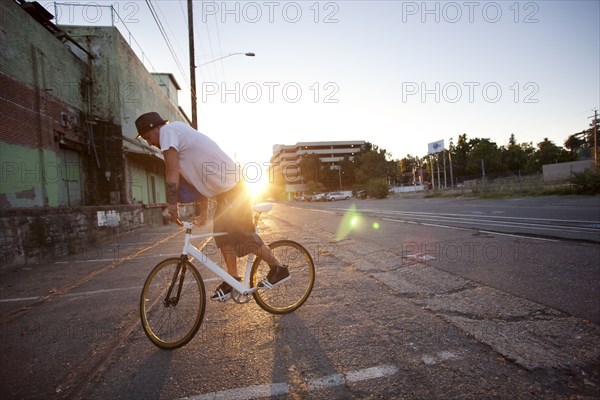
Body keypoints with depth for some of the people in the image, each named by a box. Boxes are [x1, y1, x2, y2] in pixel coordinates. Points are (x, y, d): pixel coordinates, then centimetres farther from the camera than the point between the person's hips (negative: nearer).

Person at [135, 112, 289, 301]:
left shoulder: (168, 130, -8)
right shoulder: (181, 132, 20)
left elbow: (172, 176, -16)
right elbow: (203, 179, 18)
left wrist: (171, 208, -7)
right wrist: (203, 214, 18)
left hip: (231, 189, -10)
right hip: (225, 188, 10)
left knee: (244, 235, -2)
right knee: (222, 234, 13)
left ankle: (279, 269, 13)